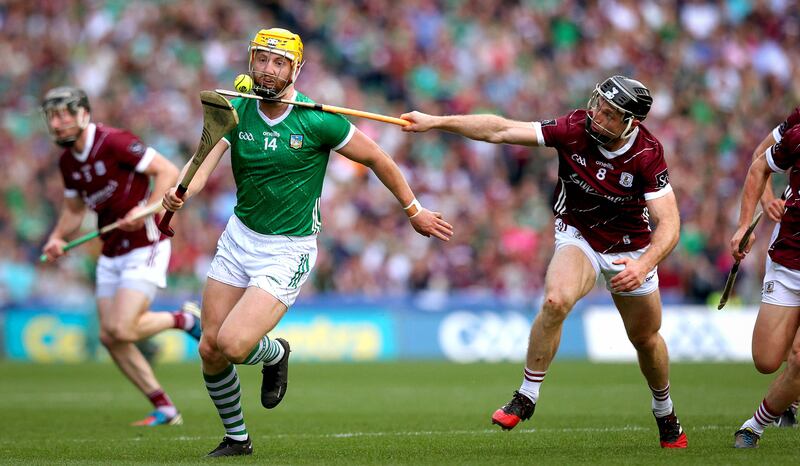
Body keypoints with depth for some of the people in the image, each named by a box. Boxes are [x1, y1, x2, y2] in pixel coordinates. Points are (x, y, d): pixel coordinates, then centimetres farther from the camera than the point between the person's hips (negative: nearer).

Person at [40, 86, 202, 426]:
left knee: (121, 329, -20)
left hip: (145, 248, -8)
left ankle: (184, 319, 7)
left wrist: (146, 210, -27)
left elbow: (168, 171, -17)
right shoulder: (67, 162, 8)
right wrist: (58, 238, 3)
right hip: (111, 254, 8)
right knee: (109, 337, 2)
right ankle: (165, 409, 11)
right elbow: (74, 209, 22)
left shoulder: (114, 142, -17)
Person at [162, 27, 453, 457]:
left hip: (287, 252, -5)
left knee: (233, 345, -21)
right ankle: (236, 439, 26)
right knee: (209, 349, 2)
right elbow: (204, 162, -19)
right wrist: (179, 194, -41)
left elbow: (375, 158, -3)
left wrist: (414, 210, 5)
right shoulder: (235, 112, -4)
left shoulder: (317, 120, -14)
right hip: (238, 238, 5)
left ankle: (275, 354, 16)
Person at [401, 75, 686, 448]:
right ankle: (526, 396, -17)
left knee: (646, 339, 13)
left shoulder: (647, 155, -26)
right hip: (578, 237, 0)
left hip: (631, 250, 0)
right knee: (556, 301, -31)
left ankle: (665, 413, 41)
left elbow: (668, 224, -27)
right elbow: (501, 130, -21)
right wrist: (436, 122, -24)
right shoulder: (575, 129, -23)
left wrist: (644, 265, -45)